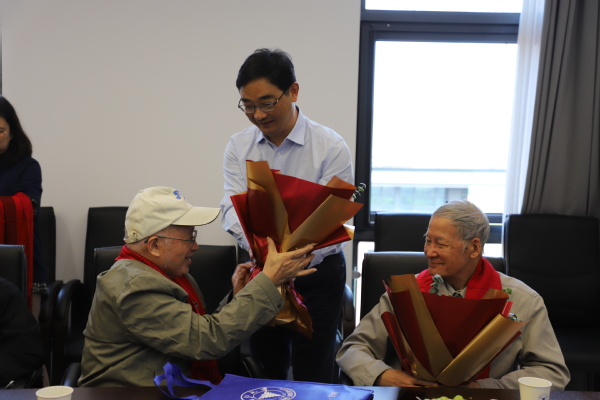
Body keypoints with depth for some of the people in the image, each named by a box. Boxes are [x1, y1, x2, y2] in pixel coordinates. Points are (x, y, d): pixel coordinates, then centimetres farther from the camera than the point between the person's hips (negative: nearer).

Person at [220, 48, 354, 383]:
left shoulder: (331, 147, -13)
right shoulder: (238, 147, -1)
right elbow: (233, 208, -10)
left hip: (317, 272, -3)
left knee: (312, 380, 5)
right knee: (265, 377, 14)